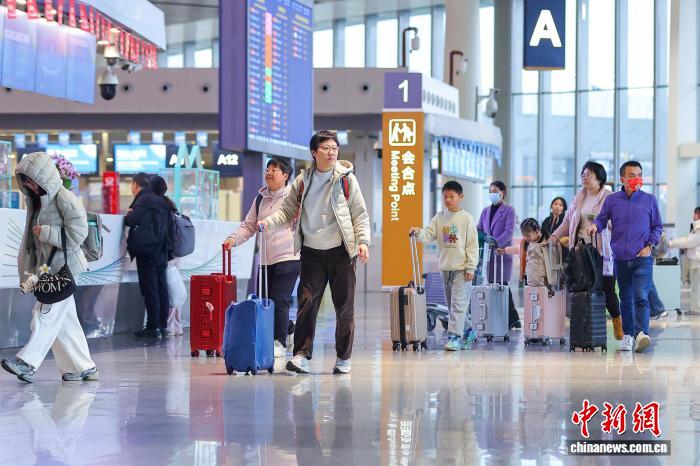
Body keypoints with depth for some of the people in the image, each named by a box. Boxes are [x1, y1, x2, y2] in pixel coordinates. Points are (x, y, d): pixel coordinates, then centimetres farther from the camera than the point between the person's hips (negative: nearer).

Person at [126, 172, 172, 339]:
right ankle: (163, 326, 12)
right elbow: (168, 222, 16)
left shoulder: (143, 199, -11)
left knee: (150, 290, -6)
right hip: (161, 252, 8)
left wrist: (129, 214, -3)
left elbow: (133, 219, -25)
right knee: (162, 289, 9)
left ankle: (153, 327, -6)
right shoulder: (160, 200, 14)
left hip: (147, 252, -8)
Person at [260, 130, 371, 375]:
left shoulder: (346, 179, 0)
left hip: (340, 251, -1)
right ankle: (301, 355, -7)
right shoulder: (302, 181, 5)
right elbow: (288, 210, 12)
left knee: (344, 305, 3)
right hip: (311, 251, 1)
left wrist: (363, 241, -12)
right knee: (307, 302, -7)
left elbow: (360, 214, 0)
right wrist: (270, 221, -6)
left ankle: (343, 358, 11)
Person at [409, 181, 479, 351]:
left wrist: (471, 267, -11)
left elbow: (472, 245, -7)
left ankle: (455, 337, -14)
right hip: (445, 267, 6)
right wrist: (418, 232, -25)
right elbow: (428, 234, -2)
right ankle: (468, 332, 28)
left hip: (462, 268, -6)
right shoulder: (439, 218, 8)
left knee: (458, 303, -12)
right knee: (452, 304, 13)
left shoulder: (466, 218, -5)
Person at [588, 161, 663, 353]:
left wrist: (649, 246, -3)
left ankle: (641, 334, -28)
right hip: (620, 258, 3)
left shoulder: (649, 200, 3)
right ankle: (627, 336, 18)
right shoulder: (612, 200, 6)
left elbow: (657, 226, 9)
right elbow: (602, 219, 13)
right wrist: (595, 225, -10)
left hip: (642, 258, -3)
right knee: (625, 299, 10)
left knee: (640, 297, -17)